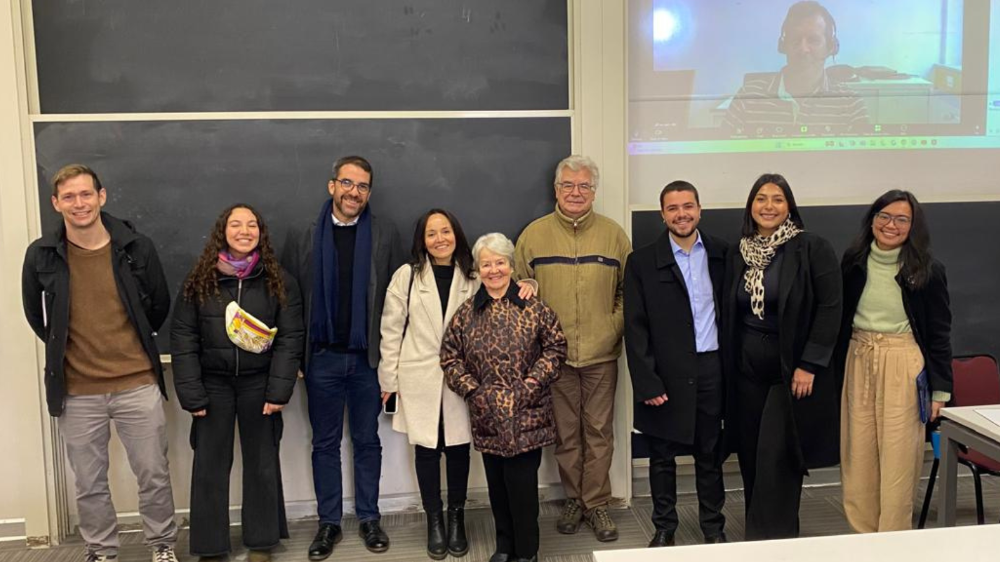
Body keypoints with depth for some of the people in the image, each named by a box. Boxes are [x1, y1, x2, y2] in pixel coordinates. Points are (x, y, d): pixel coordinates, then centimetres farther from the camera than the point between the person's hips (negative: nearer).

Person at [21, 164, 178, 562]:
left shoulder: (137, 248, -6)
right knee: (89, 484, 13)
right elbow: (34, 312, 13)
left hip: (138, 385, -1)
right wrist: (62, 349, 14)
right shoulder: (41, 255, -4)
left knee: (154, 474, 9)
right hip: (77, 392, 1)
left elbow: (160, 306, 9)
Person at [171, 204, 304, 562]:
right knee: (210, 465, 6)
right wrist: (191, 394, -10)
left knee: (261, 462, 9)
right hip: (213, 384, 0)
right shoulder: (199, 281, -2)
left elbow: (290, 338, -5)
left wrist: (279, 390, -12)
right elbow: (183, 338, -4)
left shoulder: (278, 281, -2)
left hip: (258, 382, 0)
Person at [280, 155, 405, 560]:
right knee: (325, 444, 11)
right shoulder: (303, 238, 2)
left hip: (369, 358, 0)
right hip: (322, 358, 1)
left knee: (367, 441, 12)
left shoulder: (385, 236, 0)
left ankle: (369, 519, 25)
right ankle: (329, 523, 23)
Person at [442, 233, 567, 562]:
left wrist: (533, 381, -9)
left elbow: (556, 346, 1)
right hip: (487, 414, 2)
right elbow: (450, 356, 7)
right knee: (496, 482, 11)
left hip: (527, 414, -2)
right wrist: (472, 390, -3)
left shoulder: (533, 308, -1)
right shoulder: (466, 313, 4)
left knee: (522, 480, -2)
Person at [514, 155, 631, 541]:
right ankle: (573, 500, 25)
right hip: (554, 354, 0)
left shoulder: (613, 234, 3)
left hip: (601, 354, 0)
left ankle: (596, 503, 19)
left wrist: (616, 326, -4)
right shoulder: (534, 235, 1)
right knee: (565, 433, 10)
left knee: (599, 432, 7)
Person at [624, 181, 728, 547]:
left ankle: (713, 527, 30)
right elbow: (635, 328, -6)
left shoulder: (720, 253, 3)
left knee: (710, 455, 14)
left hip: (711, 370, 2)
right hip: (665, 375, -1)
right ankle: (664, 528, 28)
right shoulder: (642, 262, -4)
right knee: (662, 457, 11)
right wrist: (647, 382, -11)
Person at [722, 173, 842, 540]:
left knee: (776, 463, -5)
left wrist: (809, 365, -15)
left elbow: (830, 309, -11)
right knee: (752, 459, 10)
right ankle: (756, 535, 24)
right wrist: (729, 366, 9)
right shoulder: (739, 256, 9)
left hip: (792, 370, -5)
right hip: (747, 370, 5)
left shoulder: (813, 249, -7)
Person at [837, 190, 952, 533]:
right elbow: (841, 320, 8)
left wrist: (940, 389, -2)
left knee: (897, 458, 1)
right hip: (858, 364, 3)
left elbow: (940, 333, 0)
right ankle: (864, 535, 21)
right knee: (858, 457, 7)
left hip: (903, 367, -3)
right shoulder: (853, 262, 4)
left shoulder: (927, 271, -4)